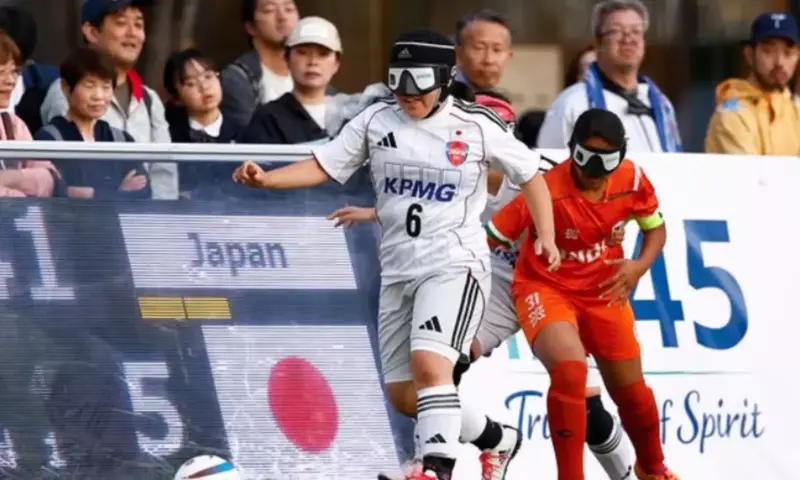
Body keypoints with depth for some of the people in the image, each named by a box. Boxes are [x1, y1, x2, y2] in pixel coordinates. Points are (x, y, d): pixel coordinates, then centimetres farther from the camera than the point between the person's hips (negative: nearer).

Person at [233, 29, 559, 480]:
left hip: (454, 265, -5)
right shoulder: (377, 121, 3)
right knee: (404, 396, 8)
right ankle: (498, 438, 29)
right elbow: (324, 167, 4)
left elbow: (530, 175, 6)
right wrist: (266, 179, -11)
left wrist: (546, 237, -2)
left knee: (429, 362, -28)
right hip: (398, 271, 5)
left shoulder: (478, 126, -5)